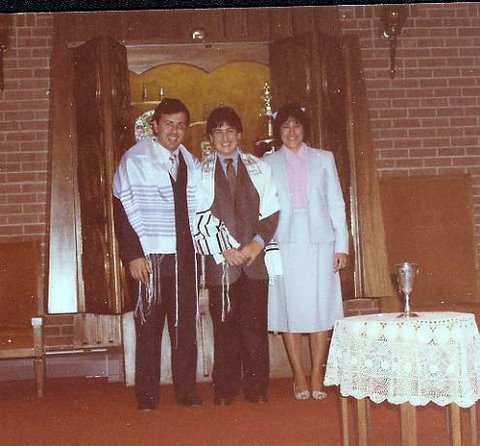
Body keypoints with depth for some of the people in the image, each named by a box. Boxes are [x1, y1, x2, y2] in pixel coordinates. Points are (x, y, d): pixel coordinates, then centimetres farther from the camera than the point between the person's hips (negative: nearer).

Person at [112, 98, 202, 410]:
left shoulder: (191, 164, 12)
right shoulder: (134, 161, -3)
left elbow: (198, 210, 15)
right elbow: (124, 210, -7)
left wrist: (199, 251, 7)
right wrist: (133, 255, -13)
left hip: (185, 258, 4)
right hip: (150, 258, -4)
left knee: (186, 325, 6)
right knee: (149, 327, 1)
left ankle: (187, 392, 15)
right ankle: (147, 397, 9)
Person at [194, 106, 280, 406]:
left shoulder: (259, 168, 12)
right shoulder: (201, 172, 6)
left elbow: (271, 212, 8)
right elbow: (202, 218, 0)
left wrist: (257, 244, -7)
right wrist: (225, 250, -9)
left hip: (254, 258, 1)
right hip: (220, 261, -1)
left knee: (255, 325, 0)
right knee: (224, 326, 1)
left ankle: (256, 389, 8)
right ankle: (225, 391, 8)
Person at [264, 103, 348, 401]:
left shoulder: (323, 159, 11)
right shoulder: (268, 164, 9)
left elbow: (336, 204, 9)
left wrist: (341, 245, 2)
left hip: (319, 243, 1)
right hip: (285, 245, 0)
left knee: (321, 311, -1)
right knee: (290, 311, 0)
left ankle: (317, 377, 7)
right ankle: (300, 378, 8)